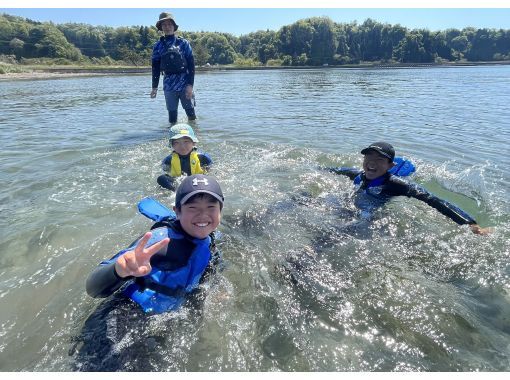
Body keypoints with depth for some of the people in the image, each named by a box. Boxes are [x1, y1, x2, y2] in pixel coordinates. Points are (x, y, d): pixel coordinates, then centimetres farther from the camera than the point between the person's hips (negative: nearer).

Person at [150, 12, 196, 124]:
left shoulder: (183, 43, 4)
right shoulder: (158, 46, 9)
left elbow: (191, 65, -1)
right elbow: (155, 67, 11)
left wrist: (190, 85, -10)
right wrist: (154, 87, 6)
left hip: (185, 84, -2)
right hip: (169, 86, 2)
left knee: (191, 113, -1)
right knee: (172, 115, 4)